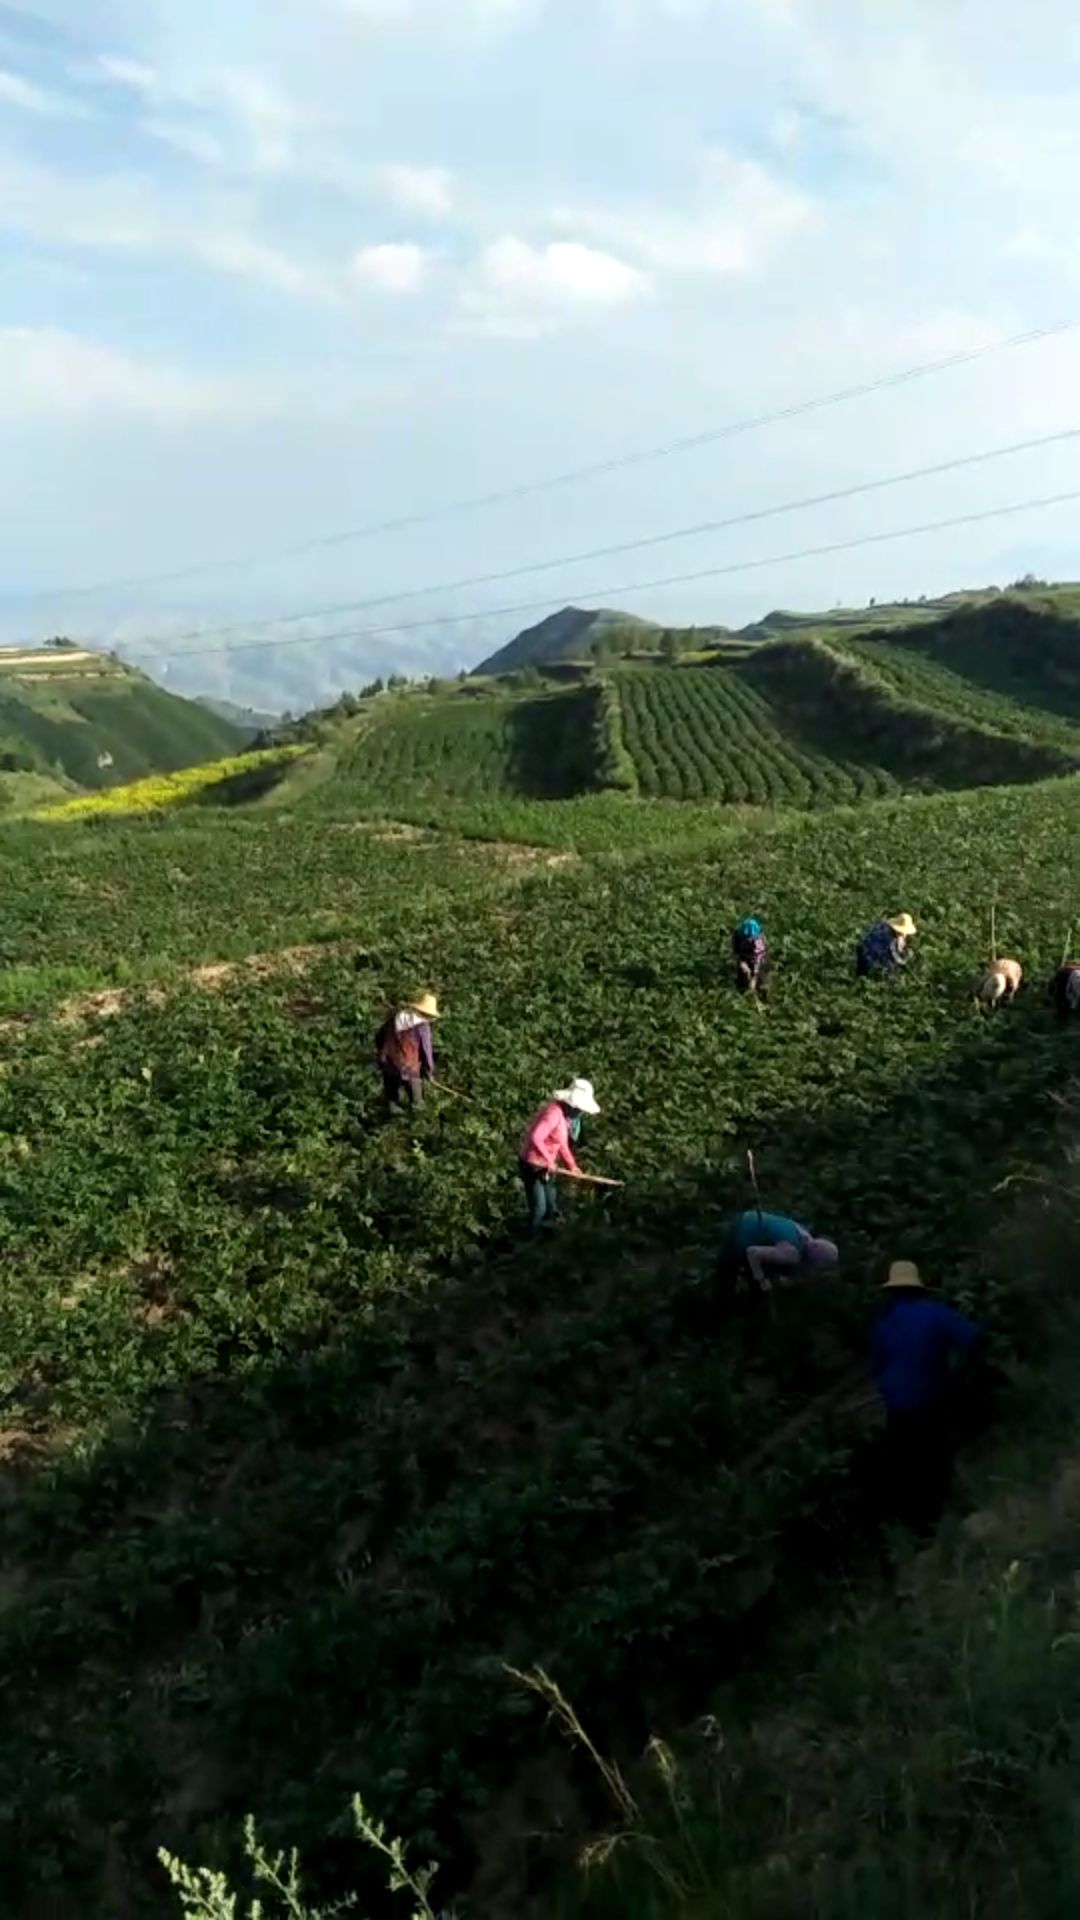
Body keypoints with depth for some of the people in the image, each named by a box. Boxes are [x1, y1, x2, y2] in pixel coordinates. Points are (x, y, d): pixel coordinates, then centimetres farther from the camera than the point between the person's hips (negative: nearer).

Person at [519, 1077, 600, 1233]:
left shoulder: (566, 1114, 3)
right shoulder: (554, 1112, -26)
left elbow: (562, 1142, 15)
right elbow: (535, 1138, -36)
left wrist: (571, 1165, 12)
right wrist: (549, 1160, -25)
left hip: (546, 1165, 9)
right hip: (533, 1166, -9)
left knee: (551, 1207, 20)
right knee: (538, 1208, 0)